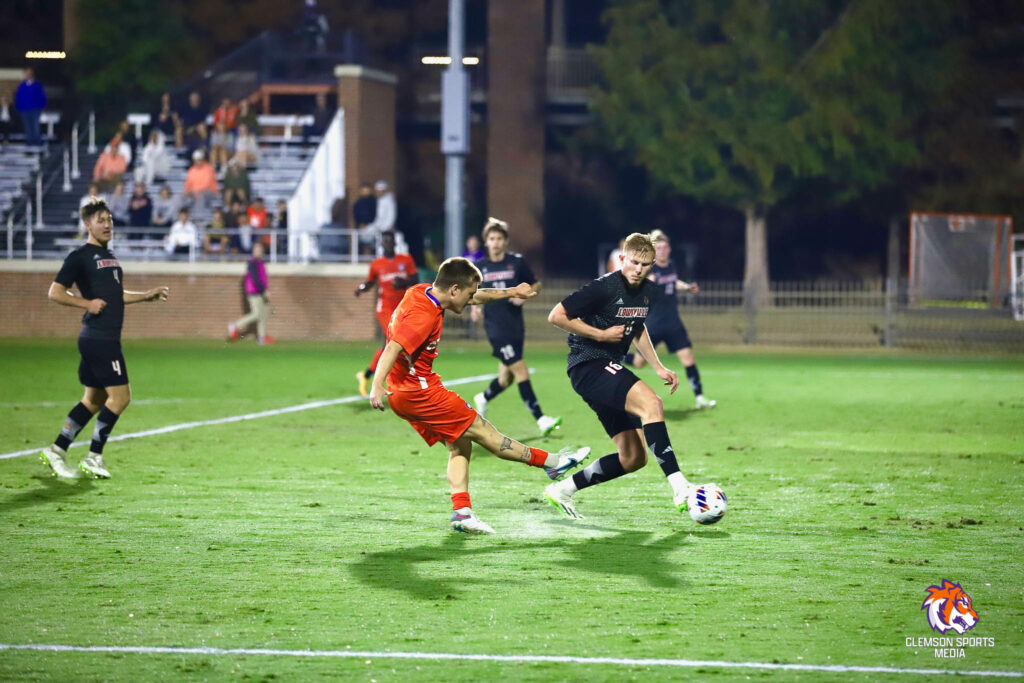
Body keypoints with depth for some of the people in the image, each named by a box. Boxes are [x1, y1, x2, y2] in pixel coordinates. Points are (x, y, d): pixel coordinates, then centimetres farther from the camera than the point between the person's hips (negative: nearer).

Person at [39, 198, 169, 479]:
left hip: (107, 338, 9)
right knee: (120, 396, -10)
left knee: (95, 398, 12)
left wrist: (147, 296, 21)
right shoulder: (80, 256, -8)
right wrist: (88, 303, -16)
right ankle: (94, 457, -1)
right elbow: (55, 292, -10)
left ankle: (57, 450, 18)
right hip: (98, 337, -9)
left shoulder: (110, 257, 19)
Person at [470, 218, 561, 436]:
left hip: (515, 326, 3)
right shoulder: (480, 267, 2)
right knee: (521, 370, -13)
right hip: (495, 327, -3)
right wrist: (475, 306, -3)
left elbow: (536, 284, 10)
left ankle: (483, 399, 41)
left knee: (506, 379, 10)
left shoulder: (517, 262, 1)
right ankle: (540, 419, -13)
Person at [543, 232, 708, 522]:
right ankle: (679, 488, -37)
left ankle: (562, 490, 17)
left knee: (633, 458, 6)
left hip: (610, 370, 9)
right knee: (651, 403, -31)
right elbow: (556, 316, -14)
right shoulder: (603, 288, -16)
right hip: (588, 365, -9)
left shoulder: (648, 291, 9)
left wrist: (658, 367, 14)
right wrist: (601, 334, -15)